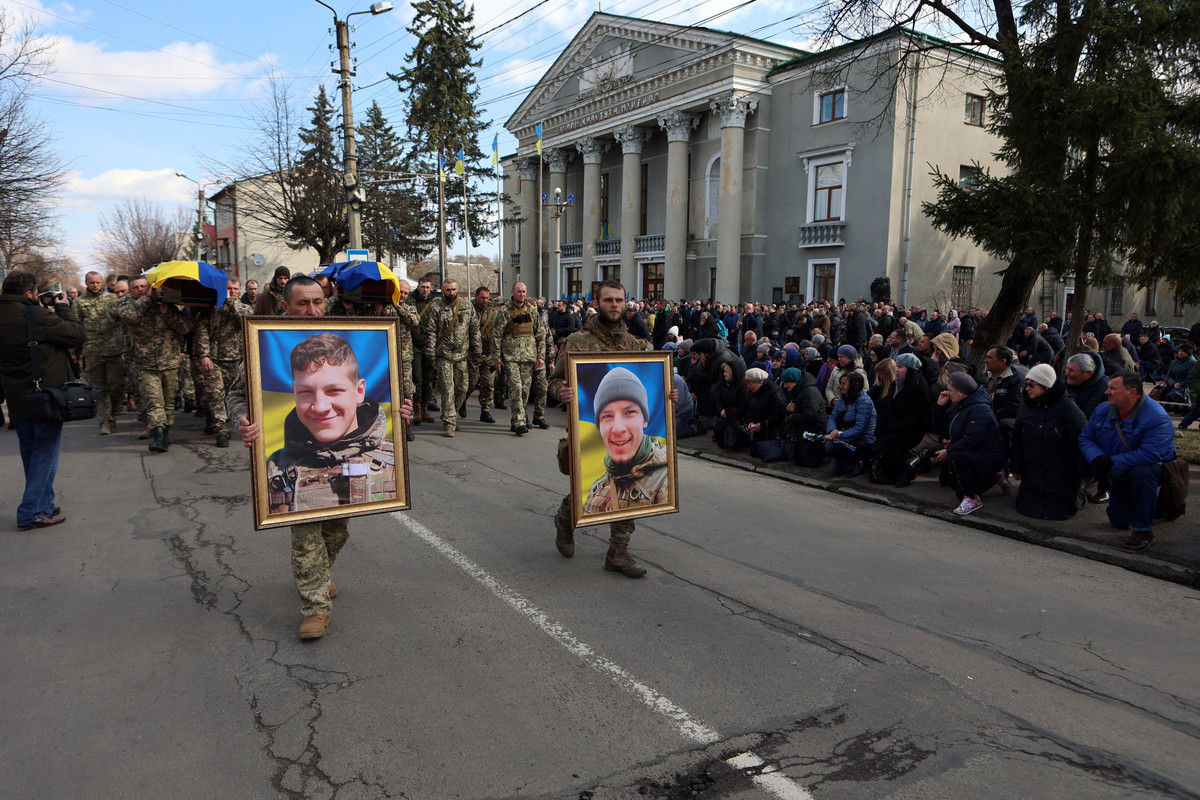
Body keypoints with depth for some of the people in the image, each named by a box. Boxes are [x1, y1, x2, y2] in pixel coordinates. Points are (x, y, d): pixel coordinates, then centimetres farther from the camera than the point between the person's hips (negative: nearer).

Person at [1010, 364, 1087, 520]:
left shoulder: (1066, 406, -13)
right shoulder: (1025, 406, 4)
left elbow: (1082, 440, -11)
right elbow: (1016, 440, 12)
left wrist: (1084, 473, -10)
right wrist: (1016, 468, 14)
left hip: (1062, 476, -5)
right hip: (1032, 476, 5)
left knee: (1057, 512, -3)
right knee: (1025, 508, 3)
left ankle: (1079, 494, 26)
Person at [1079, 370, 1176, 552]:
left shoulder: (1156, 417, -27)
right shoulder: (1103, 410, -6)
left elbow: (1151, 454, -36)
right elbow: (1085, 438, 0)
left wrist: (1113, 463, -33)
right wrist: (1097, 458, -21)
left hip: (1153, 467, -6)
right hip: (1118, 477, 6)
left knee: (1141, 472, -42)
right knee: (1119, 522, 12)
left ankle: (1143, 530, -27)